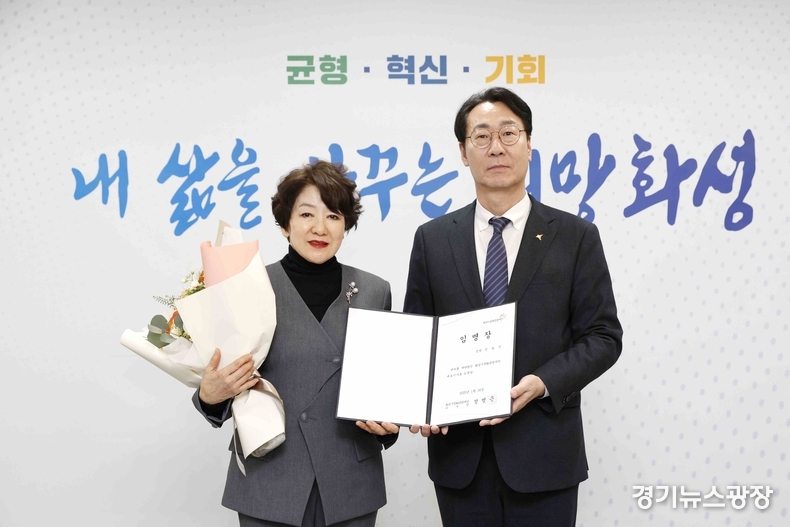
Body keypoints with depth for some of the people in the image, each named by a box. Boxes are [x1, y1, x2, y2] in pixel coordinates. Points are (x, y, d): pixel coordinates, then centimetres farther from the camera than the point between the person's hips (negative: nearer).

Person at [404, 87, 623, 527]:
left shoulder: (576, 237, 0)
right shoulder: (432, 240, 4)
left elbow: (603, 335, -1)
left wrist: (543, 383, -16)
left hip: (543, 453, -1)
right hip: (459, 451, 2)